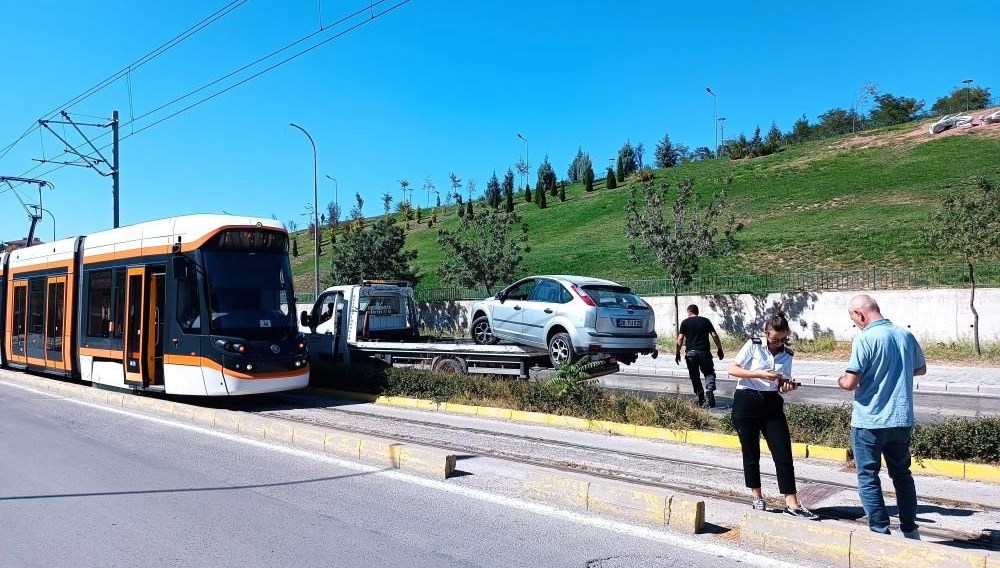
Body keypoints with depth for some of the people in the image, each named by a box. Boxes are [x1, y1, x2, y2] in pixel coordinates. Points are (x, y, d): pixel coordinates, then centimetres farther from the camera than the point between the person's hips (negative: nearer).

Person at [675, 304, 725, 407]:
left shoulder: (685, 322, 5)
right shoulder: (705, 321, 8)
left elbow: (680, 338, -2)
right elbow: (715, 336, 2)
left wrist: (678, 353, 2)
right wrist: (719, 349, 8)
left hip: (691, 353, 0)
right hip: (704, 352, 0)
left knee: (694, 376, 9)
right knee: (709, 373, 9)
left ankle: (701, 400, 9)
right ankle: (709, 390, -17)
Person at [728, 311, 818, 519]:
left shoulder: (787, 355, 7)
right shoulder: (753, 345, -5)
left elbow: (781, 385, 10)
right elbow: (732, 369, -8)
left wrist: (788, 386, -14)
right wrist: (759, 374, -19)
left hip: (772, 403, 3)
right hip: (746, 401, -3)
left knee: (783, 453, -4)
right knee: (751, 453, 6)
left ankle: (792, 504, 0)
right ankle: (756, 497, 23)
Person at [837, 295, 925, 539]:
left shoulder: (865, 339, -18)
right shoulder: (905, 335, 2)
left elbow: (850, 383, -19)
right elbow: (921, 369, 18)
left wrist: (841, 380, 2)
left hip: (869, 421, -6)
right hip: (901, 420, 6)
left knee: (868, 477, 7)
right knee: (902, 473, 20)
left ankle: (881, 531, 10)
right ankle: (910, 529, 28)